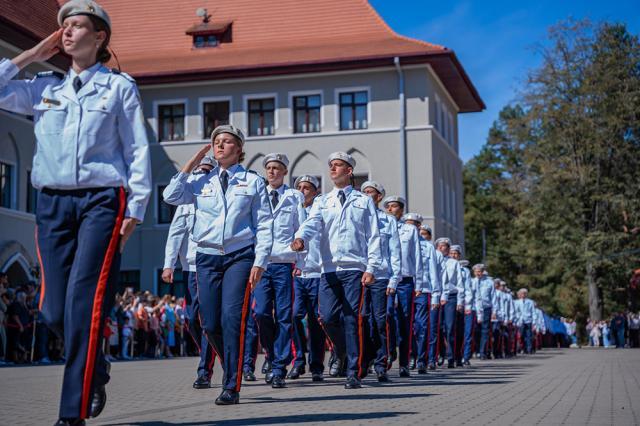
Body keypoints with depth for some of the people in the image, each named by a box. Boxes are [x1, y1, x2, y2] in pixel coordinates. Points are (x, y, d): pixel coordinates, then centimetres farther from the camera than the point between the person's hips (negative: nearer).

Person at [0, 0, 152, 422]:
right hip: (53, 202, 4)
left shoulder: (119, 86, 7)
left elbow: (138, 151, 4)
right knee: (55, 309, 1)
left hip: (101, 201, -4)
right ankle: (95, 370, 29)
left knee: (84, 303, -14)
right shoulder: (44, 87, 16)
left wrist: (136, 208, -5)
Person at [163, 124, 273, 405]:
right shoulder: (202, 182, 14)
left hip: (240, 256, -3)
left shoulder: (253, 181, 7)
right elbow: (171, 196, -2)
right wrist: (191, 164, 3)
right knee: (210, 324, 2)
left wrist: (259, 262, -7)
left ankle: (231, 387, -8)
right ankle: (232, 367, 28)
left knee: (232, 317, -15)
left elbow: (264, 225, 3)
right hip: (207, 257, 3)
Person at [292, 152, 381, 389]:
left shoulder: (364, 201, 12)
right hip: (329, 269, 2)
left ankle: (353, 373, 0)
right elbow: (312, 223, -3)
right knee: (327, 317, -6)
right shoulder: (322, 202, 16)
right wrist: (300, 238, -26)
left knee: (352, 319, -6)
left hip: (355, 268, -2)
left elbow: (373, 236, 7)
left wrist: (371, 268, -4)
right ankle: (342, 352, 24)